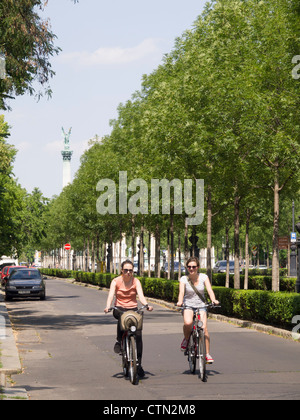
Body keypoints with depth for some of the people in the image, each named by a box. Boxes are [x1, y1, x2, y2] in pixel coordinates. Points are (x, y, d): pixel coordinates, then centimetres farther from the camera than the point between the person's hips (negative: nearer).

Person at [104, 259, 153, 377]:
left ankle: (138, 364, -2)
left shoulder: (136, 281, 1)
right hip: (119, 309, -1)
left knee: (138, 335, -13)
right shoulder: (116, 281, -2)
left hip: (133, 309, 1)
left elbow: (141, 295, -12)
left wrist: (146, 305, -32)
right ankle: (119, 340, -14)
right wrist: (108, 306, -34)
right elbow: (111, 295, -15)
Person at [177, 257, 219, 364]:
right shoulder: (184, 279, -5)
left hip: (201, 306, 1)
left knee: (204, 328, -18)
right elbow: (181, 291, -20)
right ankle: (186, 339, 1)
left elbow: (209, 290, -14)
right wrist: (180, 301, -41)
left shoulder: (203, 277, -2)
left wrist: (213, 300, -34)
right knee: (188, 323, -32)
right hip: (188, 306, -1)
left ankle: (207, 354, -6)